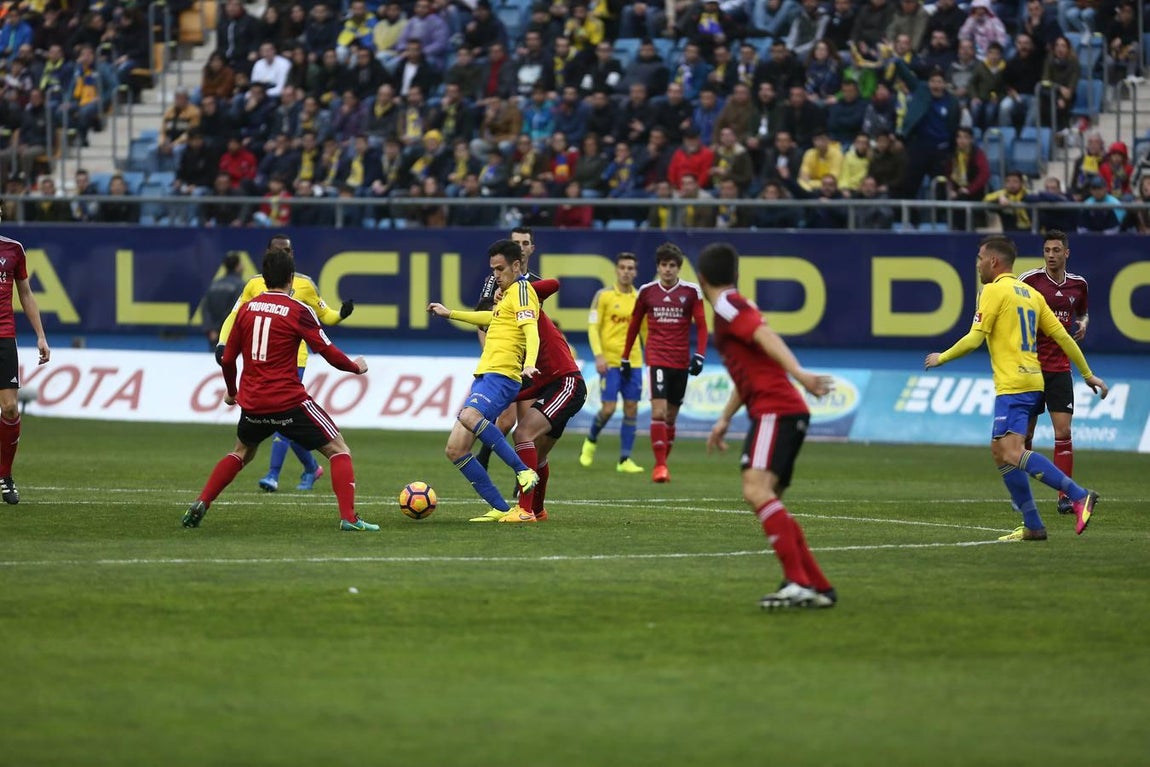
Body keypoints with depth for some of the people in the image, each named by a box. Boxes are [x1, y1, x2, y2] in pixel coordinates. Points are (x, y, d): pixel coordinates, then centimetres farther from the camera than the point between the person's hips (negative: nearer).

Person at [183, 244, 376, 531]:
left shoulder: (247, 308, 5)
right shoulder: (298, 311, -8)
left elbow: (227, 358, 11)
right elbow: (329, 352, -7)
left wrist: (231, 391, 29)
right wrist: (356, 366, 12)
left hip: (252, 404, 5)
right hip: (289, 403, -5)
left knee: (241, 453, 30)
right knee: (339, 451, 5)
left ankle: (200, 505, 18)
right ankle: (348, 517, -9)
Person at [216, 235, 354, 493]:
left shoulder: (304, 284, 2)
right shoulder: (255, 284, 7)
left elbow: (324, 315, 10)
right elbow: (235, 317, 9)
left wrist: (341, 314, -12)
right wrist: (222, 343, -6)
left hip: (293, 360, -3)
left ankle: (274, 475, -19)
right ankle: (311, 468, 27)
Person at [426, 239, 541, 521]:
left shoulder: (522, 290, -4)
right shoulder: (507, 294, 24)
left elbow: (531, 329, -21)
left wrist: (530, 362, -39)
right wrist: (450, 314, 55)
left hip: (502, 376, -10)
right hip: (484, 376, 10)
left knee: (469, 416, -38)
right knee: (455, 450, 2)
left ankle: (522, 470, -32)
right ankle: (500, 509, 2)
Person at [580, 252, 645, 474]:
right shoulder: (604, 296, -2)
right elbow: (592, 326, -5)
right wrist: (599, 355, -15)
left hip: (633, 361, 4)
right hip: (609, 361, -4)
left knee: (631, 409, 0)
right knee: (608, 408, -9)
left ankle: (625, 460, 5)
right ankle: (591, 441, 20)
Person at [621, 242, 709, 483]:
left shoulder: (691, 291, 1)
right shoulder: (647, 291, 3)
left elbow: (701, 326, 2)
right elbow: (634, 325, 13)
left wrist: (699, 356, -10)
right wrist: (625, 358, 14)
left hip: (681, 361, 1)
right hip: (657, 358, -1)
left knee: (671, 416, 8)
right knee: (658, 411, -16)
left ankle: (663, 462, 21)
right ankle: (660, 466, -14)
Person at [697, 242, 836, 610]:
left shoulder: (727, 306, -5)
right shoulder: (734, 308, 25)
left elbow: (766, 336, -22)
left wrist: (799, 373, -37)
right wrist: (725, 419, 40)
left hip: (776, 411, -10)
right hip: (780, 411, 10)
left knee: (756, 488, -24)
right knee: (767, 498, 16)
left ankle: (798, 582, -33)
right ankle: (819, 587, 17)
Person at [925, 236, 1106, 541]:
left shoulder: (994, 290, -6)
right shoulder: (1030, 293, 18)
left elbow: (974, 339, -11)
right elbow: (1062, 336, 16)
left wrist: (941, 358, 4)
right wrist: (1088, 374, 20)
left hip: (1013, 384, -9)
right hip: (1032, 381, 9)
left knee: (1012, 452, -18)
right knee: (1000, 451, 12)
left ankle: (1079, 496, -28)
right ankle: (1032, 526, 7)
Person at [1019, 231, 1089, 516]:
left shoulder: (1078, 284, 6)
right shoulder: (1029, 279, -6)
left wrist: (1082, 324, 2)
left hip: (1060, 368, 2)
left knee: (1063, 432, -7)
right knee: (1025, 433, 4)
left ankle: (1065, 497, -5)